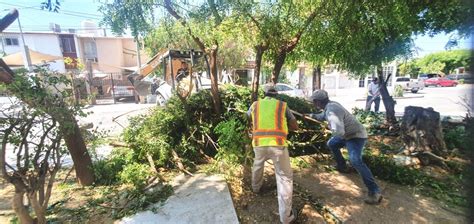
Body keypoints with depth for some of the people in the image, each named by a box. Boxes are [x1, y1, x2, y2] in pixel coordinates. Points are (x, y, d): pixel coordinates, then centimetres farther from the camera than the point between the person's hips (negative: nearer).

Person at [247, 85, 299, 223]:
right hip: (277, 144, -2)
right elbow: (295, 127, 15)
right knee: (285, 177, 12)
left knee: (258, 166, 32)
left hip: (259, 144, 3)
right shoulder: (282, 105, 11)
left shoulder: (255, 105, 15)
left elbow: (248, 116, 38)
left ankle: (256, 187, 56)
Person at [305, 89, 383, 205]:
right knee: (331, 144, 23)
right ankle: (342, 166, 37)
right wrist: (312, 115, 27)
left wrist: (330, 129, -24)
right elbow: (323, 116, 22)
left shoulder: (332, 111, -34)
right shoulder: (329, 105, -2)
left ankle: (374, 192, -16)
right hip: (348, 134, 10)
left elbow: (339, 132, -45)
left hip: (356, 136, -10)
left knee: (355, 160, -24)